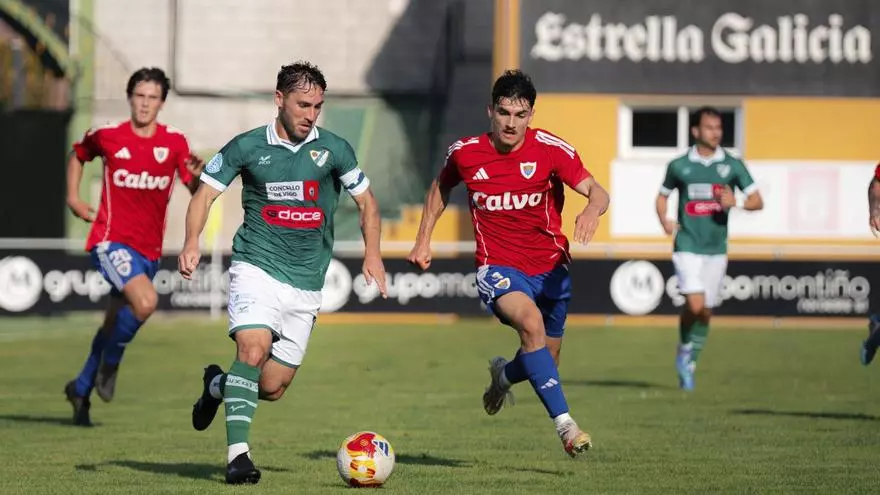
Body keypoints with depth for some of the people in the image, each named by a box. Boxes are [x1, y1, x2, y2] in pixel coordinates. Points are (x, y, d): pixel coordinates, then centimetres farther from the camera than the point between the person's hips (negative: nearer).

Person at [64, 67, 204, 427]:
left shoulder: (174, 143, 0)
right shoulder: (107, 137, -3)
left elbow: (197, 193, -5)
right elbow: (78, 154, 19)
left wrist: (197, 177, -26)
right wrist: (73, 198, 12)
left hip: (149, 249, 4)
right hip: (111, 240, -4)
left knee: (115, 324, 13)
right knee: (146, 301, -28)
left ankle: (81, 389, 33)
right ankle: (109, 366, -5)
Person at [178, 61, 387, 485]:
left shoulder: (333, 149, 3)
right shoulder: (247, 147, -1)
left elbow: (366, 200, 14)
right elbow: (206, 192, 4)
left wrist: (372, 253, -1)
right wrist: (192, 242, -14)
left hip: (306, 283, 3)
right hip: (256, 269, -3)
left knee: (273, 387, 3)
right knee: (253, 349, -27)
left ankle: (218, 385, 35)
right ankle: (237, 454, -23)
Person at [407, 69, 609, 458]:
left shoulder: (550, 149, -11)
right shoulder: (465, 153, -5)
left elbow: (597, 192, -18)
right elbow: (441, 187, 16)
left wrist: (592, 209, -41)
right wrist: (423, 240, 11)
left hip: (550, 267, 2)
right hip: (498, 268, -2)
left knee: (545, 364, 12)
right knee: (531, 322, -33)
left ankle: (504, 374, 50)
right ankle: (564, 424, -35)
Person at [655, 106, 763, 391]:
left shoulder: (732, 165, 1)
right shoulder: (679, 166, 0)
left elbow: (757, 201, 1)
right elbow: (663, 195, 15)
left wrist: (736, 204, -20)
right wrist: (664, 221, -4)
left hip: (716, 249, 2)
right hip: (687, 247, -2)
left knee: (706, 313, 8)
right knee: (695, 305, -19)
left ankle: (689, 366, 25)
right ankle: (684, 350, 8)